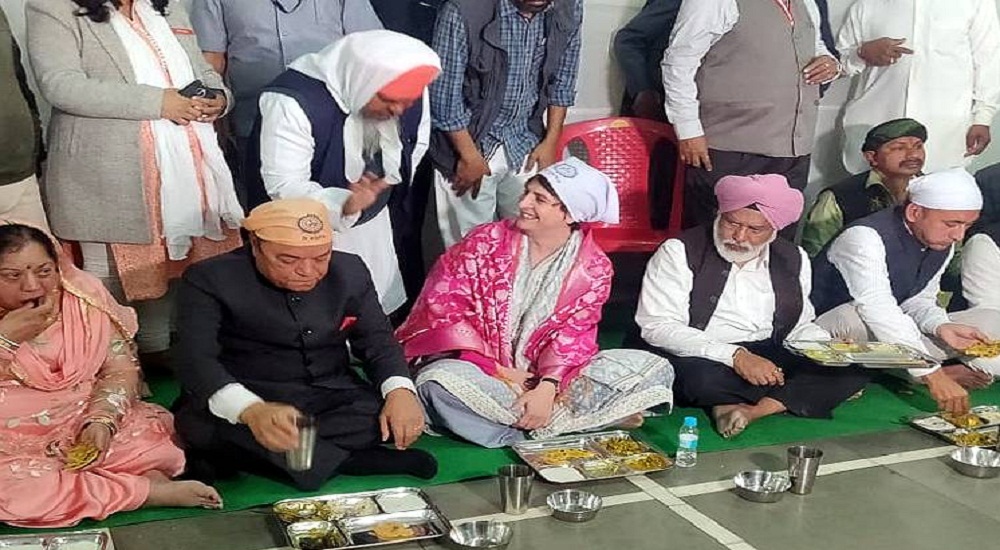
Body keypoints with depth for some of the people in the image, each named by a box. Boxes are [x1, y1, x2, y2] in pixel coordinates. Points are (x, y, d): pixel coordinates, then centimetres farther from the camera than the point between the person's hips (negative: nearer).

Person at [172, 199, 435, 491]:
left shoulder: (350, 271, 2)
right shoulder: (210, 280, -13)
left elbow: (377, 339, 5)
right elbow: (195, 359, -25)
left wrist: (400, 391, -19)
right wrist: (251, 410, -45)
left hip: (331, 397, 3)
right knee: (200, 423, -35)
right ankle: (349, 461, -26)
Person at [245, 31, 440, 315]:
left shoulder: (407, 94, -13)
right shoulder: (293, 104, -33)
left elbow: (416, 148, 6)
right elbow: (285, 186, -34)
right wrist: (343, 204, -50)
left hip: (374, 225, 6)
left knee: (381, 308, 18)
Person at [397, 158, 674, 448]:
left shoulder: (594, 268, -3)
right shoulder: (488, 240, -5)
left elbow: (572, 336, -8)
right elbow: (443, 305, -9)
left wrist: (547, 388, -26)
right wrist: (495, 369, -17)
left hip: (545, 375, 2)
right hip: (482, 369, -1)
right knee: (438, 384, -36)